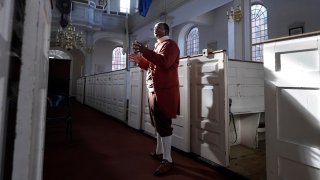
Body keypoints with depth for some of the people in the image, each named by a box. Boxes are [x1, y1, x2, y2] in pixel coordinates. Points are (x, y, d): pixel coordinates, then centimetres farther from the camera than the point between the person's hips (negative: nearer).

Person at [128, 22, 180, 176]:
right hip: (155, 90, 10)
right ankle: (159, 152, 31)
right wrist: (139, 59, 17)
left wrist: (144, 50, -23)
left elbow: (164, 62, -25)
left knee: (163, 125, -8)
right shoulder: (158, 46, 25)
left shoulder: (170, 44, -4)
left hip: (164, 91, -10)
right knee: (158, 123, 16)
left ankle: (167, 160, 3)